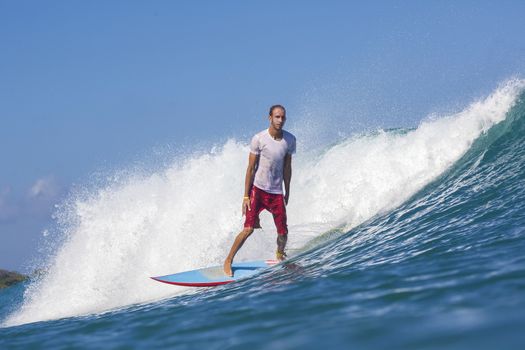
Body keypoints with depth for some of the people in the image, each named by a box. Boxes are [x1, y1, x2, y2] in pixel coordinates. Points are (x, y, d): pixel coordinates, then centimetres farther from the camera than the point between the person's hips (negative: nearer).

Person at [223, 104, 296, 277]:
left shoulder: (290, 140, 1)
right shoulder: (259, 139, -11)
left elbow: (287, 168, 11)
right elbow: (251, 168, -7)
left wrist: (287, 193, 13)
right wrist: (246, 196, -9)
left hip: (276, 192, 3)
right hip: (258, 189, -3)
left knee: (283, 232, -1)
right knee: (249, 228, -14)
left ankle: (280, 254, 31)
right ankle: (228, 260, 1)